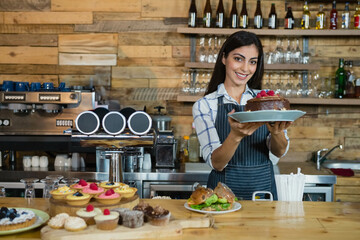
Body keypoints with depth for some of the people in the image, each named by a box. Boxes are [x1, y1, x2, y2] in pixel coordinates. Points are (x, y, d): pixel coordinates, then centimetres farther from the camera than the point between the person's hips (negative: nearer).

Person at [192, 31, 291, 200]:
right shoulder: (204, 105, -1)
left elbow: (278, 153, -1)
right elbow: (216, 163, -9)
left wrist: (277, 132, -22)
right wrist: (235, 135, -26)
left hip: (264, 188, 2)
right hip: (225, 191, -2)